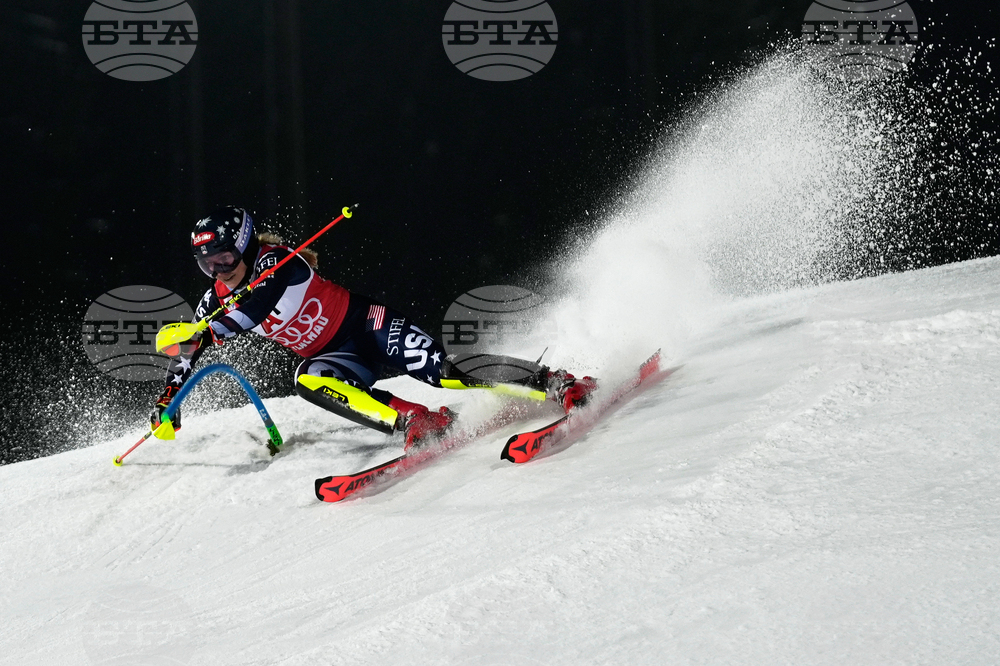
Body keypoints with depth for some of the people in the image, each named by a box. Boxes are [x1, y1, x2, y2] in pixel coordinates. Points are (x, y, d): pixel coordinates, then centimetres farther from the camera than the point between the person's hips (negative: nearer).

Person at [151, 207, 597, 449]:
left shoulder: (274, 262, -19)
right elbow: (187, 355, 15)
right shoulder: (216, 301, 4)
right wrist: (167, 402, 6)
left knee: (436, 368, -24)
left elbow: (260, 302, -36)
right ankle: (415, 421, -36)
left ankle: (555, 384, -21)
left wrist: (203, 334, -43)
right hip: (340, 357, 6)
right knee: (309, 381, -29)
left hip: (366, 325, -6)